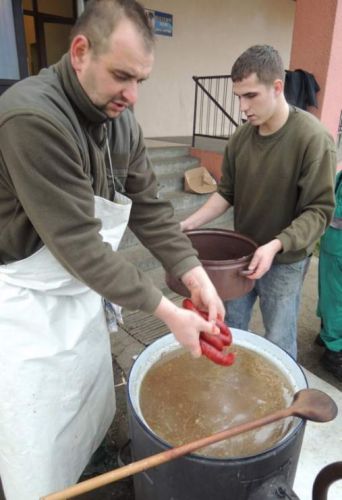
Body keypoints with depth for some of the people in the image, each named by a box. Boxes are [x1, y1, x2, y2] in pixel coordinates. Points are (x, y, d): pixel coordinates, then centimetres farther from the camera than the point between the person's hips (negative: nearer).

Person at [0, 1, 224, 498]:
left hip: (83, 292, 7)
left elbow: (150, 208, 0)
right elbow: (79, 243, -28)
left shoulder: (122, 120, -2)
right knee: (41, 460, 12)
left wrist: (196, 276, -11)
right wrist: (168, 313, -23)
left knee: (93, 405, 27)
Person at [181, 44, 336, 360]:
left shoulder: (313, 138, -18)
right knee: (230, 332, 19)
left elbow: (319, 210, -18)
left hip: (284, 262, -5)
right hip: (242, 254, 5)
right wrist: (189, 224, -8)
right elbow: (226, 193, 5)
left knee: (279, 344, 9)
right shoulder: (240, 138, -2)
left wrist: (275, 245, -31)